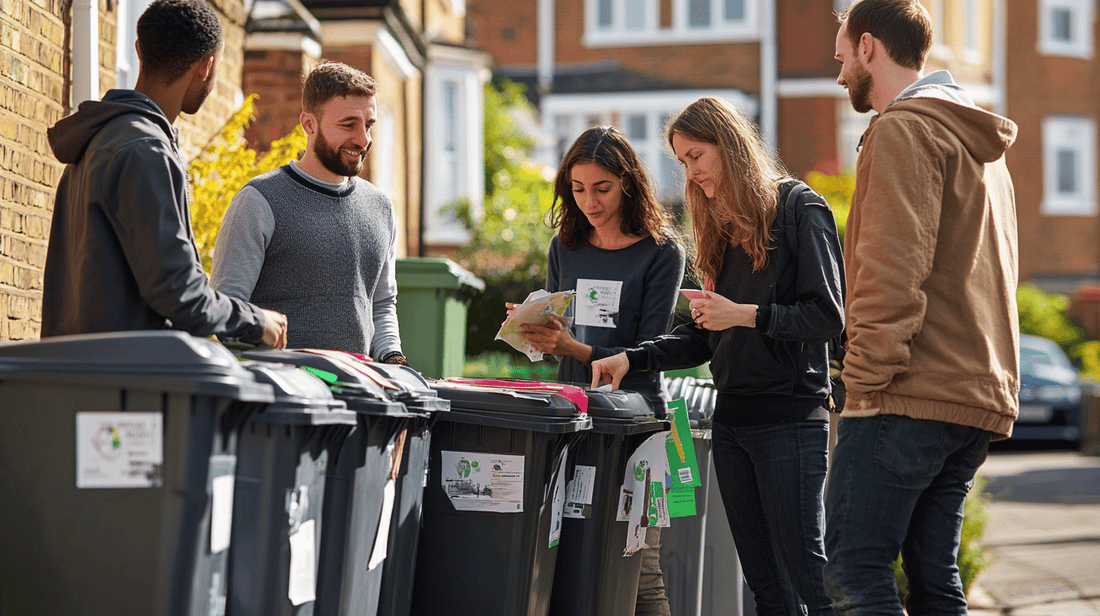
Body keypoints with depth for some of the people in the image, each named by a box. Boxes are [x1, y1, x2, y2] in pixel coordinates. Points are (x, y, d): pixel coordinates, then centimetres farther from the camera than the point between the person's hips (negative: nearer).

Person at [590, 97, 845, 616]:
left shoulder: (799, 209, -4)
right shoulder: (722, 227, 18)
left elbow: (829, 316, -10)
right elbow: (704, 337, 17)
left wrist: (744, 314, -16)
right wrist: (633, 358, 4)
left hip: (789, 418, -7)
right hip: (731, 418, 7)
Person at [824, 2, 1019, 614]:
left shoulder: (904, 129, -6)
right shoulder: (982, 145, 24)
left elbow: (893, 267, -16)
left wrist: (868, 374, -14)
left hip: (911, 398, -9)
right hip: (980, 395, 10)